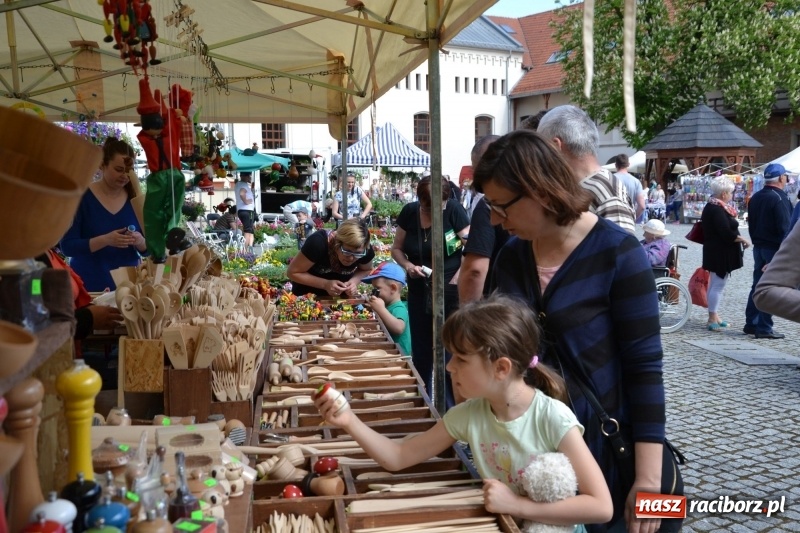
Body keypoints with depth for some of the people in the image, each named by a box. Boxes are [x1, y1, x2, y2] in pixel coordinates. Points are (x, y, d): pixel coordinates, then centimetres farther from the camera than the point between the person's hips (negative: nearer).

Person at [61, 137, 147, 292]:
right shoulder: (82, 197, -7)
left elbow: (148, 247, 5)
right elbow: (67, 246, -12)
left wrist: (140, 241, -16)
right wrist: (105, 240, -25)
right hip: (90, 286, -3)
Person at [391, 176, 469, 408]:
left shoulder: (453, 210, -13)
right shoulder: (409, 212, -4)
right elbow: (396, 248, 6)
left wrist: (455, 281, -19)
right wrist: (407, 265, -14)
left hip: (450, 291, -4)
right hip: (419, 292, 4)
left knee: (450, 352, 0)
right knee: (421, 351, 14)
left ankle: (453, 407, 14)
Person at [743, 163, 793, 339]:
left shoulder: (755, 198, 10)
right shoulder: (780, 199, -16)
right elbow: (785, 228, -19)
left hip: (758, 247, 8)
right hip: (774, 249, -8)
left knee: (757, 286, 13)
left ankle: (751, 324, 17)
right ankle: (764, 328, -2)